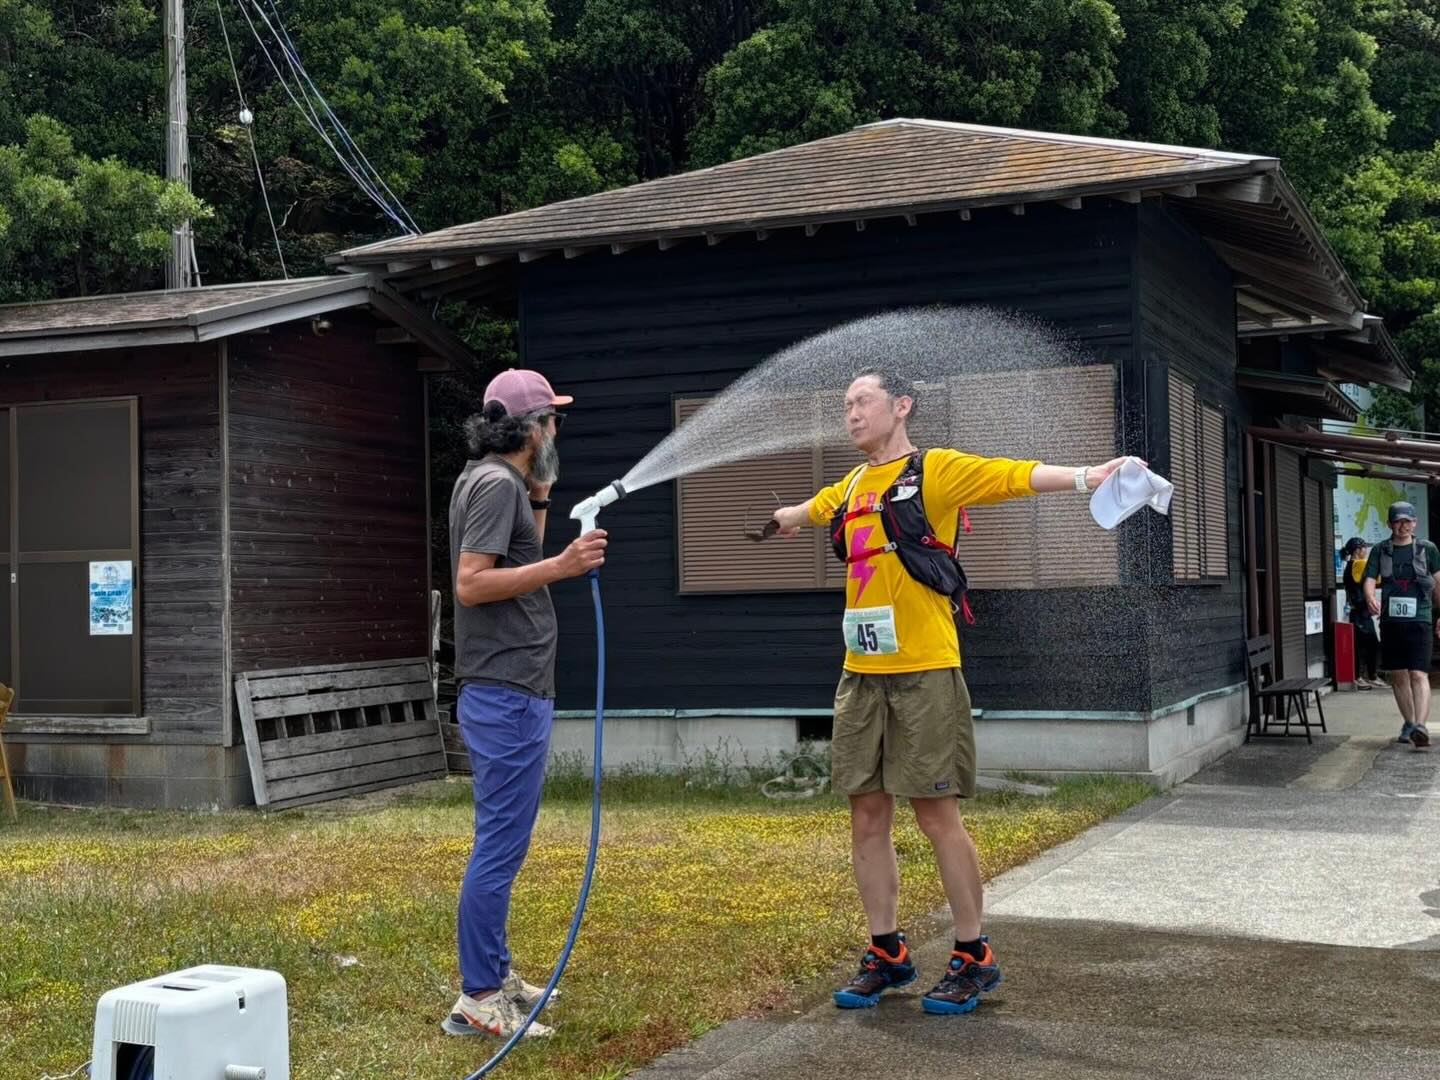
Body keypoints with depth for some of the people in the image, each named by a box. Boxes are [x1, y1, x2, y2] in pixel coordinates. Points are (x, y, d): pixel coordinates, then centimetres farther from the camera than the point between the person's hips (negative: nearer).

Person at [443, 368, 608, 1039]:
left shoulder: (498, 481, 16)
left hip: (511, 691, 11)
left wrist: (539, 503, 18)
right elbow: (471, 584, -23)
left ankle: (494, 975, 25)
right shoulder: (496, 483, -14)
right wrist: (563, 566, -27)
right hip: (507, 694, -11)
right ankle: (477, 1000, -2)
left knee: (502, 843, 16)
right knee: (499, 847, -7)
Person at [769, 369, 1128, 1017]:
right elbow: (807, 511, 39)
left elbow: (1017, 476, -19)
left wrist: (1085, 477, -35)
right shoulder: (851, 487, 16)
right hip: (861, 674, 6)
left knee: (937, 815, -2)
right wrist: (783, 518, 60)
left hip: (924, 672, -6)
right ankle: (886, 953, 22)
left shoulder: (935, 471, -4)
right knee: (867, 816, 9)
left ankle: (973, 957, 12)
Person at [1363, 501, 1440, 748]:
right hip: (1390, 621, 3)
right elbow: (1370, 580, -3)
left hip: (1419, 620, -3)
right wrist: (1370, 598, -25)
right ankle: (1408, 723, 26)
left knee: (1418, 674, -15)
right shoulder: (1380, 550, 7)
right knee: (1398, 675, 10)